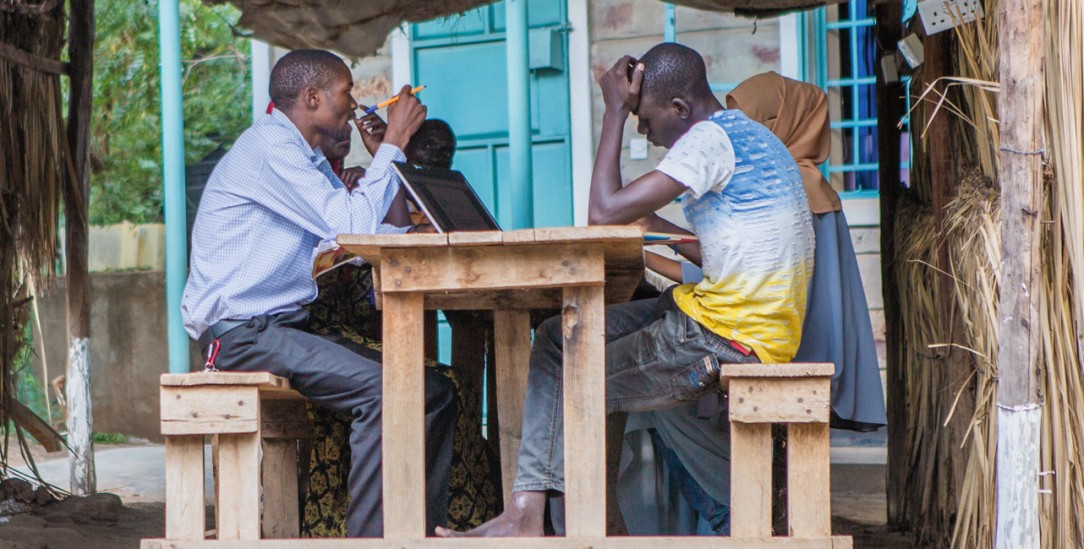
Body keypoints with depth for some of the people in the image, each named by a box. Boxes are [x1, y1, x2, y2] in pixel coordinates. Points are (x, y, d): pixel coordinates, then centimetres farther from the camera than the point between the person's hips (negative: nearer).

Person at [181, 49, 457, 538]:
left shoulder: (306, 157, 20)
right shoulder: (270, 148, -12)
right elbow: (352, 226, -19)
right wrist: (392, 144, -11)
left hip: (285, 327, 10)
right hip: (240, 332, -10)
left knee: (434, 391, -2)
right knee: (379, 389, -28)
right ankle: (368, 539, -25)